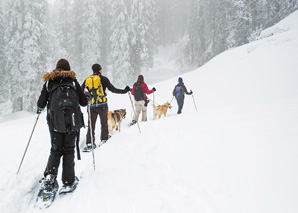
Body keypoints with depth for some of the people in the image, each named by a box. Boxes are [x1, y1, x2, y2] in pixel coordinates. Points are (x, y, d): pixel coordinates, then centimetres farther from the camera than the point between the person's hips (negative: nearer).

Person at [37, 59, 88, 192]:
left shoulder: (49, 82, 9)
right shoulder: (73, 80, 7)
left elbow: (41, 103, 6)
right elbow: (84, 102, 5)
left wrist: (39, 109, 29)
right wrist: (87, 100, 29)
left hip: (55, 121, 1)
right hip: (72, 120, -1)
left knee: (56, 150, 12)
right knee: (69, 150, 8)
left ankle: (49, 175, -8)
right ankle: (68, 181, 8)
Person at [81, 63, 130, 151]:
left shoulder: (87, 79, 7)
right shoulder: (103, 79, -3)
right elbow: (113, 89, -6)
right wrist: (124, 91, 1)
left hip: (91, 106, 3)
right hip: (102, 105, -3)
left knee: (91, 125, 6)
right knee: (104, 123, 11)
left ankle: (89, 144, 3)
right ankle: (104, 140, 12)